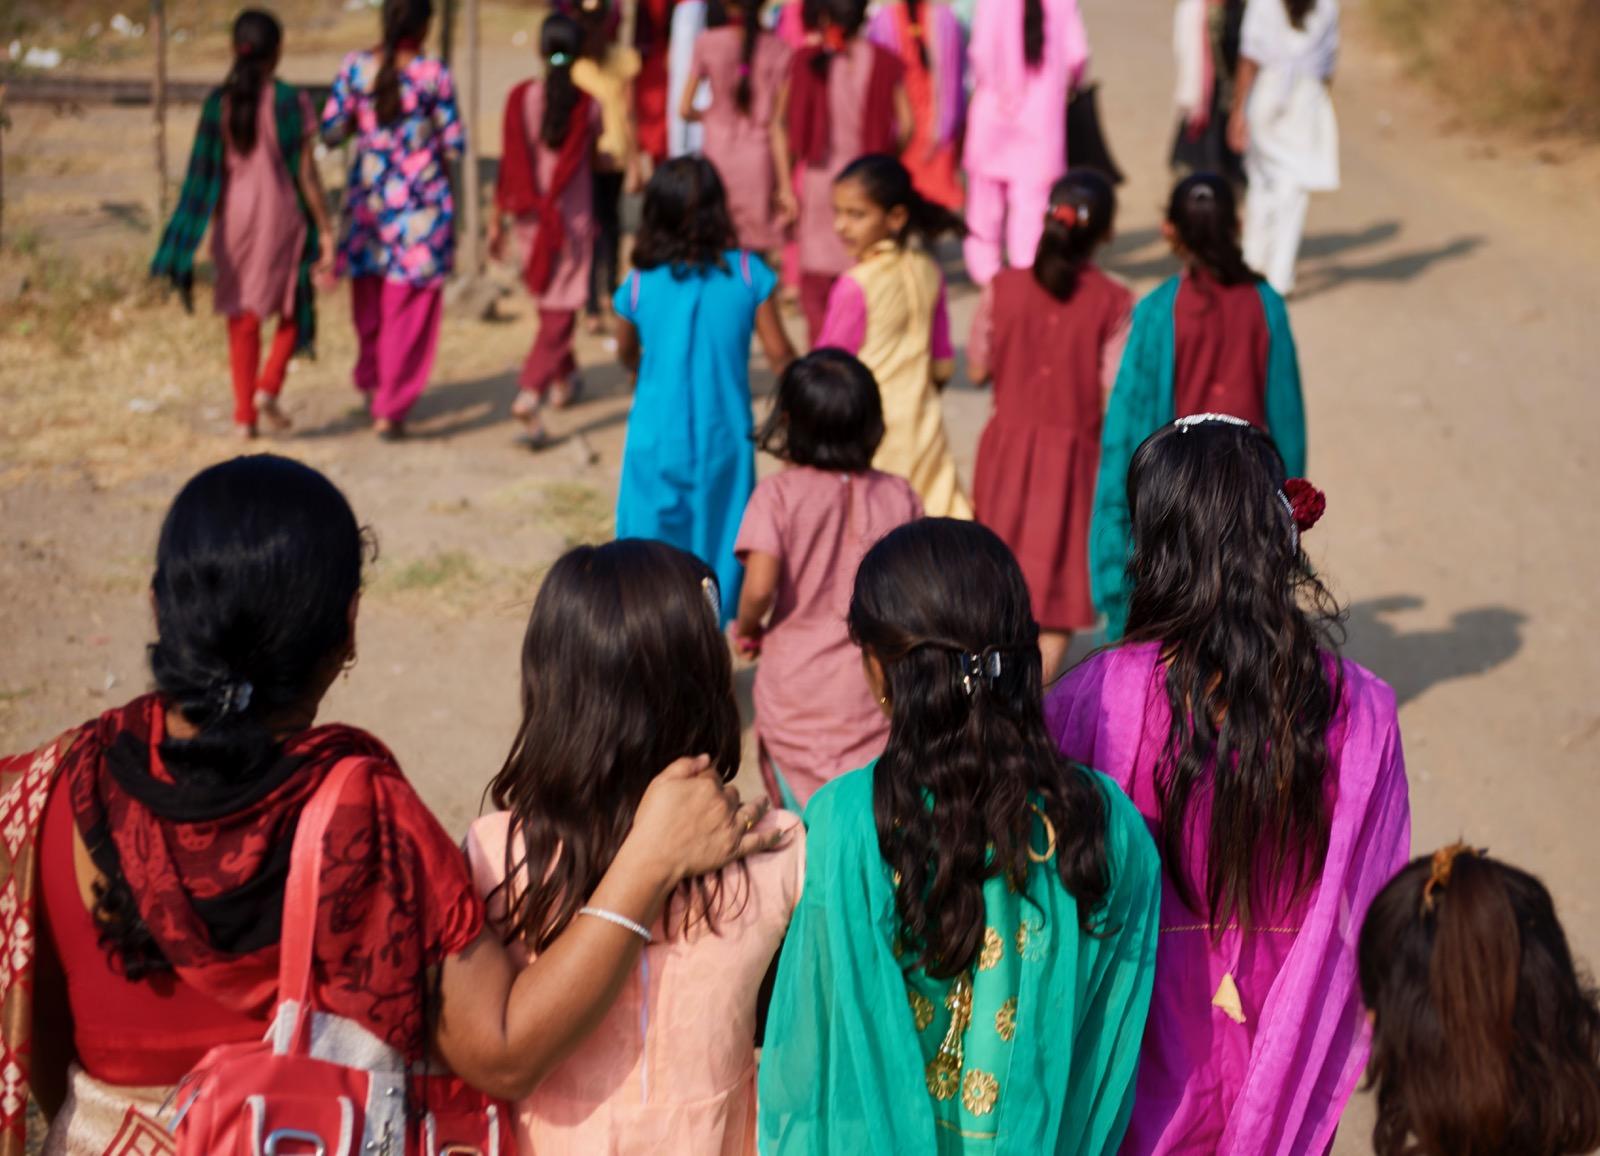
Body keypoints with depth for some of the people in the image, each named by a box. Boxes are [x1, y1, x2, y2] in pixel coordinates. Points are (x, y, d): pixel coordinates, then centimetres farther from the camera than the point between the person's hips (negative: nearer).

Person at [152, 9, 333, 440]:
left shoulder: (218, 103, -1)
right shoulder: (290, 101, -10)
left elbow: (208, 173, 0)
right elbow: (306, 172, -10)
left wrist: (214, 229, 10)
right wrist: (325, 230, -4)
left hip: (235, 216, 3)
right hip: (281, 215, -3)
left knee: (242, 316, 12)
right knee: (294, 306, 18)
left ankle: (244, 416, 12)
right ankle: (268, 386, -2)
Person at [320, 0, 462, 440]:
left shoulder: (355, 67, -4)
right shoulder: (433, 75, -12)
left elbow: (331, 130, -2)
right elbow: (454, 144, -8)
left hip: (367, 197, 4)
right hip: (421, 200, -4)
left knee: (369, 295, 22)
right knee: (410, 307, 4)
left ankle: (371, 381, 37)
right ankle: (390, 408, 5)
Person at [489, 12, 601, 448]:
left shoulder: (521, 97, -5)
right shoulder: (588, 105, -10)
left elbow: (510, 162, -4)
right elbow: (591, 161, 2)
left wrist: (498, 218, 4)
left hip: (530, 215, 4)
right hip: (572, 218, -4)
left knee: (551, 303, 24)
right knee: (560, 312, -4)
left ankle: (564, 378, 42)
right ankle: (529, 395, -21)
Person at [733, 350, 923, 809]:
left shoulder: (778, 495, -9)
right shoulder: (899, 495, 0)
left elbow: (760, 586, -19)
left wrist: (745, 628, 2)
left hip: (796, 697, -2)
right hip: (877, 696, 2)